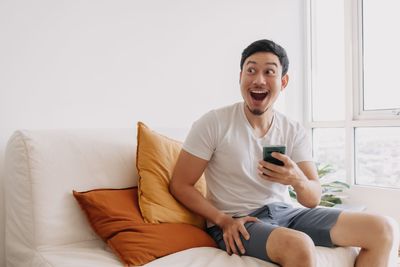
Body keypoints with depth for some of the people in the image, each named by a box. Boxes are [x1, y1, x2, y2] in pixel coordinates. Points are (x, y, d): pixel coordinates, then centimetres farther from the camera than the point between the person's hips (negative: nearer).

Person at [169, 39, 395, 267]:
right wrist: (223, 220, -18)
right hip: (236, 223, -5)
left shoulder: (295, 132, 2)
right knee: (300, 246, -37)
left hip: (285, 212, 6)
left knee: (381, 229, -4)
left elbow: (313, 199, -3)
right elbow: (180, 185, -7)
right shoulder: (213, 123, -10)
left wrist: (297, 180, -26)